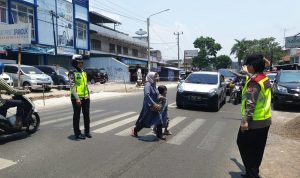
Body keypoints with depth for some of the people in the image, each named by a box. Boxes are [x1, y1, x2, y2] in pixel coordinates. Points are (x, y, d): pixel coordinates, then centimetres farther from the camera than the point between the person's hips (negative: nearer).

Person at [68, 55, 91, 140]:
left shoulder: (84, 73, 14)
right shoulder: (72, 73, -9)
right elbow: (72, 87, -16)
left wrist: (88, 95, 15)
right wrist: (77, 98, -23)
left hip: (85, 98, 7)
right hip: (77, 98, -7)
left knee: (86, 115, 12)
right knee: (77, 116, 5)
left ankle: (87, 131, 25)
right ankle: (77, 133, 15)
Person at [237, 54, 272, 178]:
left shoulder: (254, 81, -20)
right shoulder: (265, 79, 8)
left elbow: (250, 103, -25)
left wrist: (245, 120, -26)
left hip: (254, 121, -9)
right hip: (265, 119, 9)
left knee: (243, 144, 5)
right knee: (257, 149, 17)